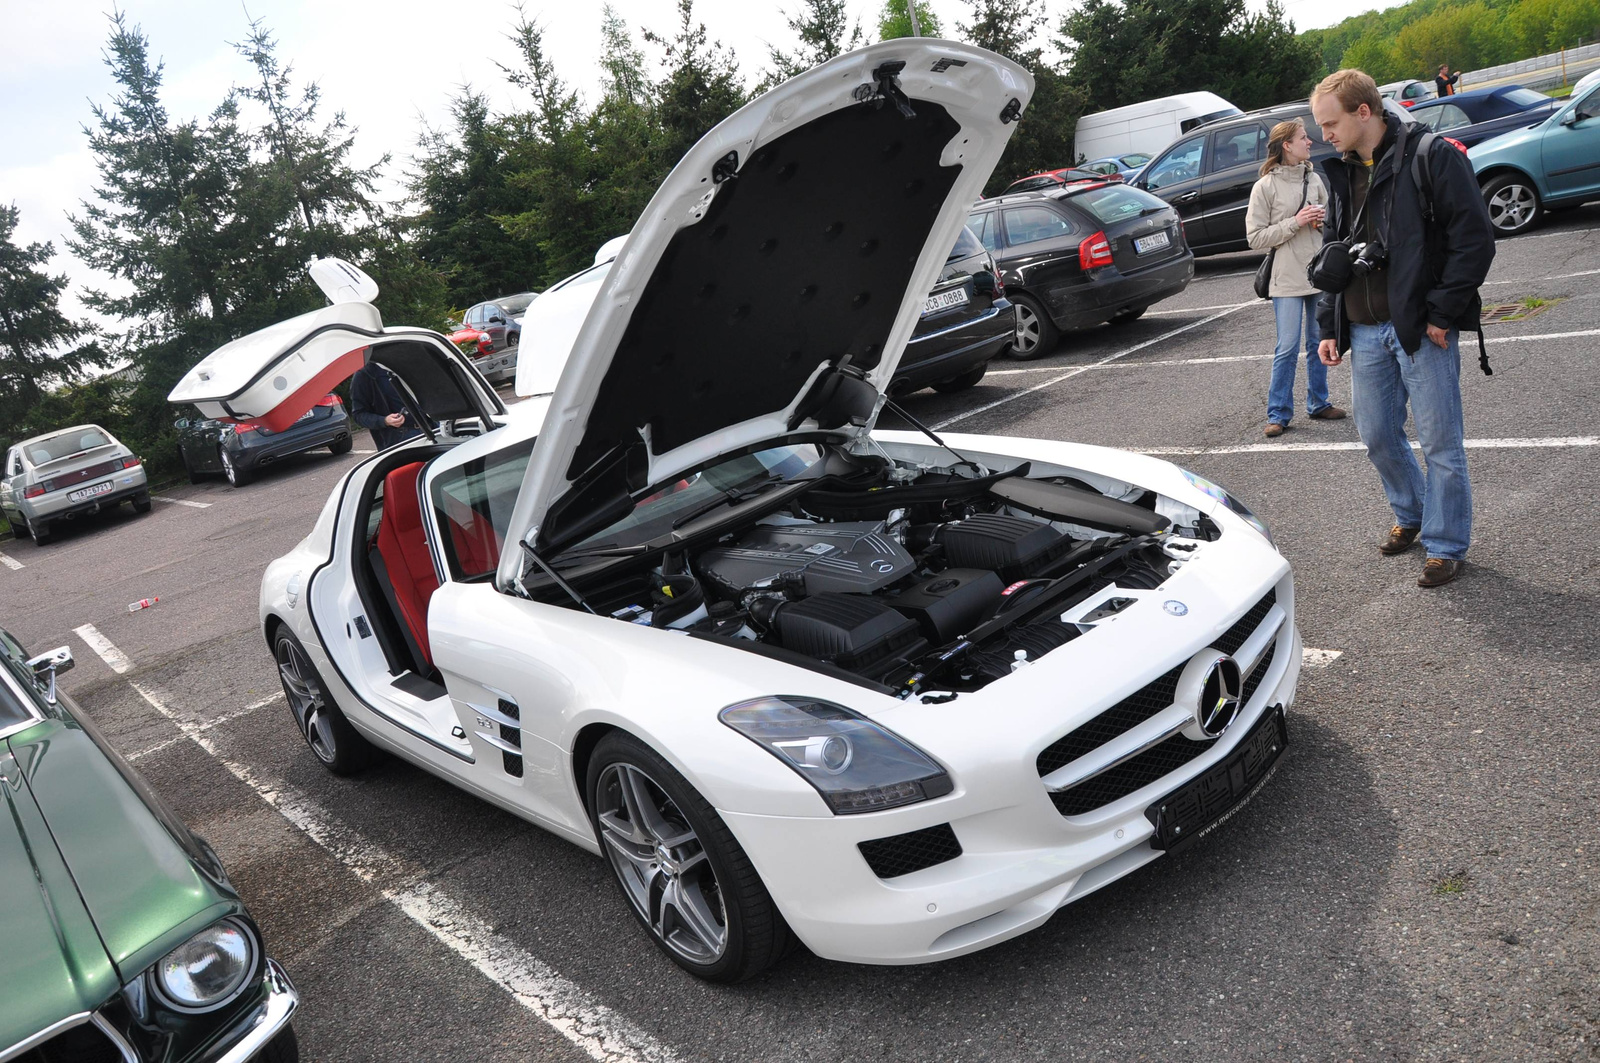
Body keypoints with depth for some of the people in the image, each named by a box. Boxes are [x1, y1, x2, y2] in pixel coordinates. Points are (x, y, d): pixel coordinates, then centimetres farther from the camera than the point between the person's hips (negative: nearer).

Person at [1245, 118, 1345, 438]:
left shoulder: (1314, 179, 9)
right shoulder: (1265, 187, -7)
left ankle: (1318, 403, 25)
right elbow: (1255, 237, -10)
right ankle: (1278, 413, 4)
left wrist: (1323, 219, -3)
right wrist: (1296, 222, -17)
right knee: (1288, 348, -5)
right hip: (1287, 279, -5)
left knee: (1320, 343, 13)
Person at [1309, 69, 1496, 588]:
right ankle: (1410, 515, 37)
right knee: (1377, 435, 14)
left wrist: (1443, 313, -14)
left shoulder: (1432, 156, -8)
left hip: (1421, 329, -6)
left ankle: (1445, 544, 15)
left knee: (1440, 443, 2)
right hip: (1365, 332, 6)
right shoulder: (1341, 174, 13)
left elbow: (1474, 238, -11)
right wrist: (1330, 325, 12)